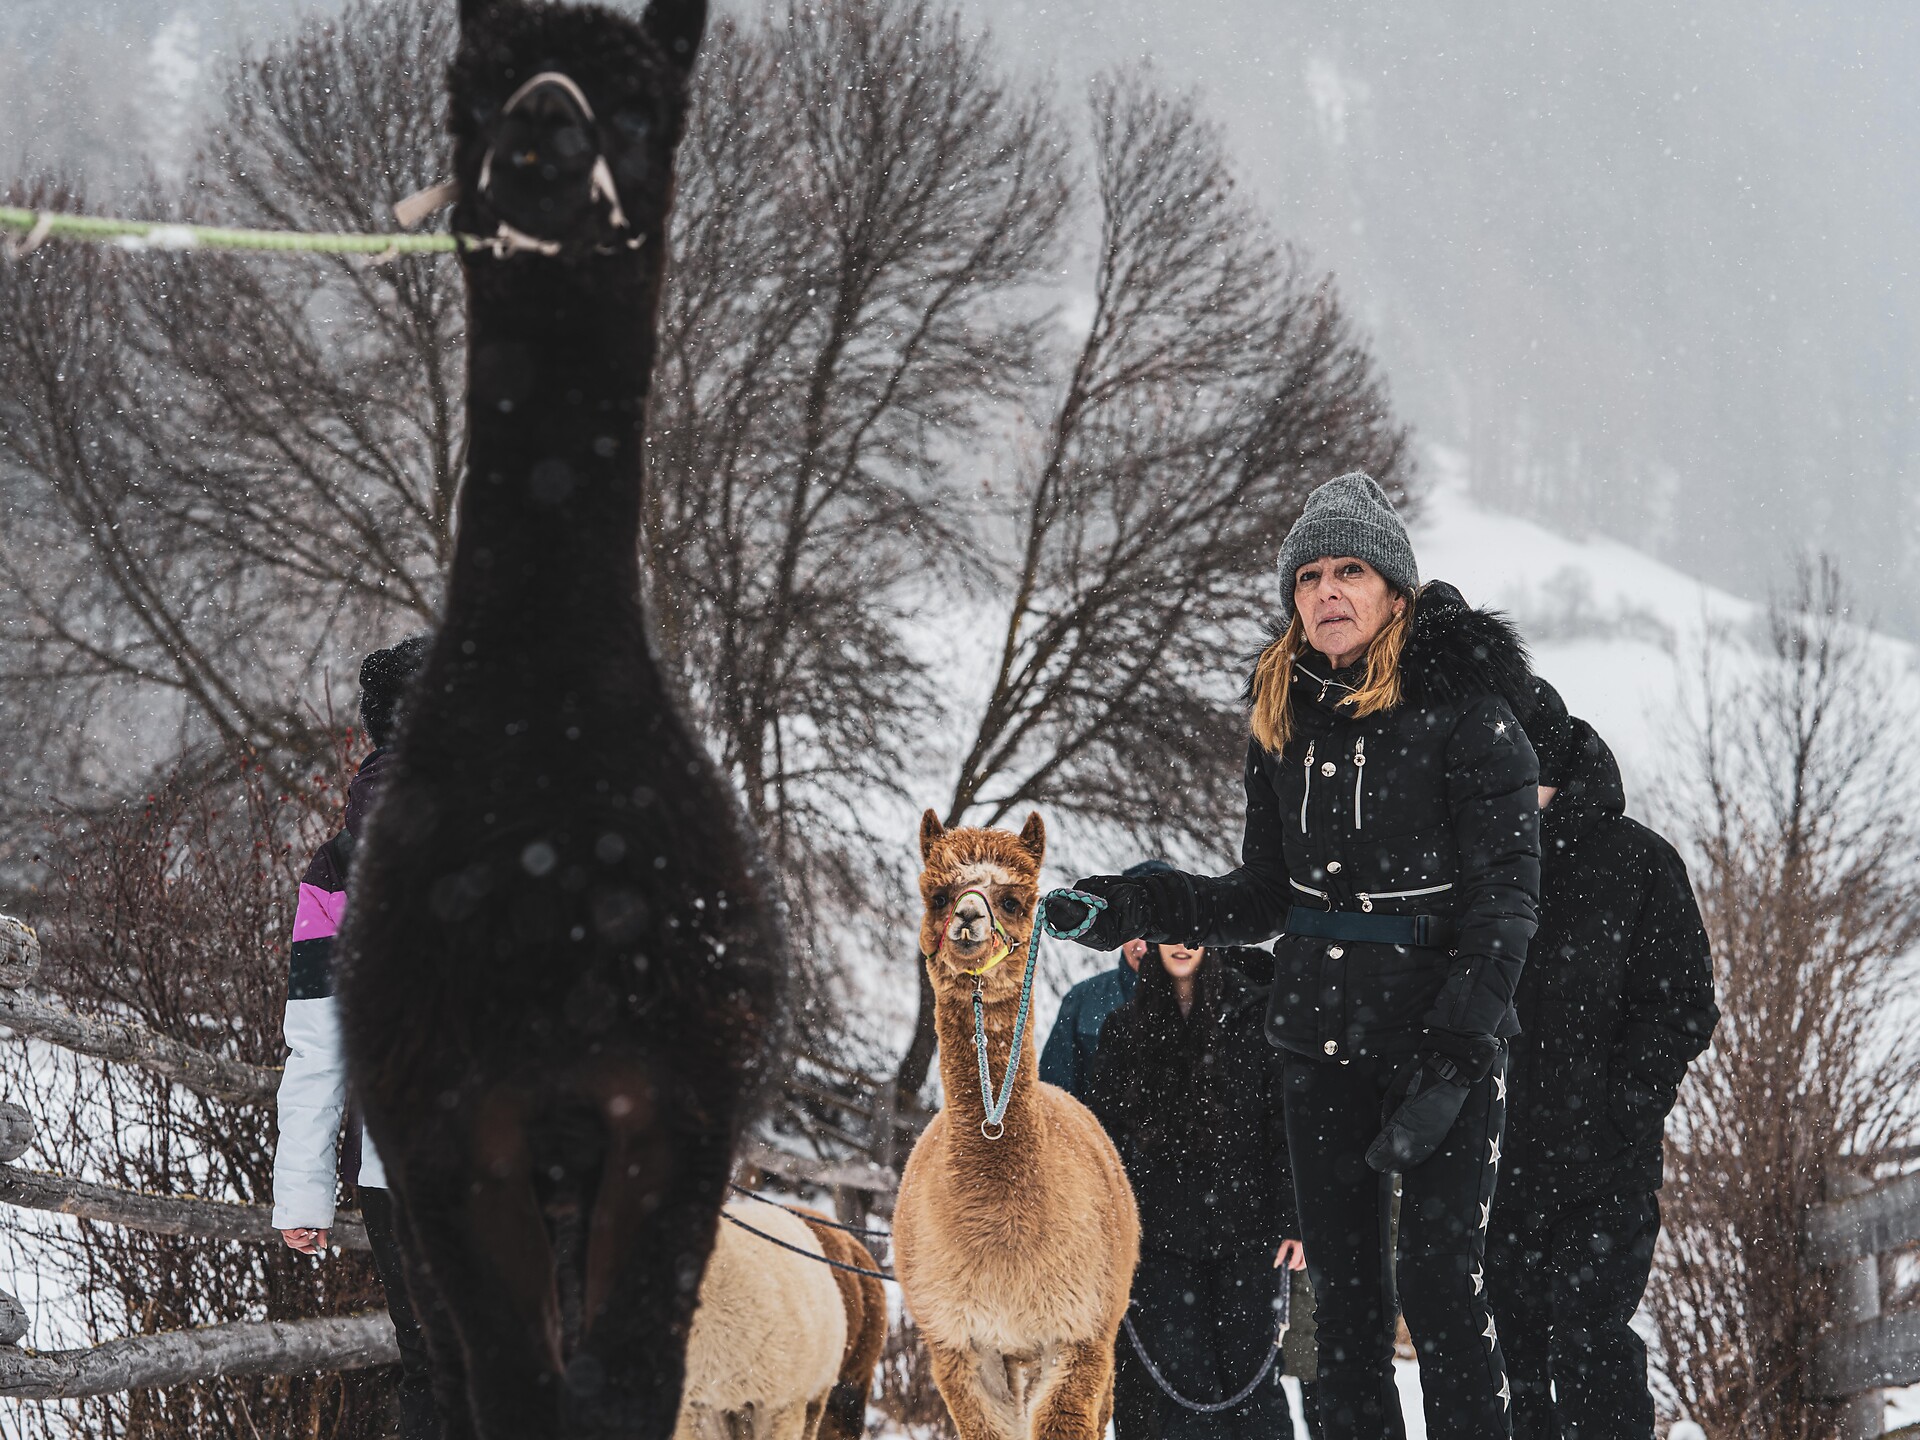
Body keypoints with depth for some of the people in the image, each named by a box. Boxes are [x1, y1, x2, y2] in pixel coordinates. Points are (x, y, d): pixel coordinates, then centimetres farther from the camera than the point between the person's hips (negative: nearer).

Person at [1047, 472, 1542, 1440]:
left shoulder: (1465, 709, -9)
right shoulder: (1284, 719, 9)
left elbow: (1504, 900, -12)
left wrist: (1451, 1060, -20)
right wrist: (1129, 910, 2)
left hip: (1444, 1041, -5)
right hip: (1323, 1045, 6)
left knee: (1439, 1287, -10)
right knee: (1344, 1290, 7)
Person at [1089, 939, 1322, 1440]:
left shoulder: (1256, 1017, 3)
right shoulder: (1125, 1030, 12)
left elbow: (1291, 1125, 0)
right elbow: (1102, 1138, 13)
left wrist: (1294, 1221, -8)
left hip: (1249, 1233, -2)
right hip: (1160, 1242, 2)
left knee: (1249, 1376, -6)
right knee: (1179, 1381, -4)